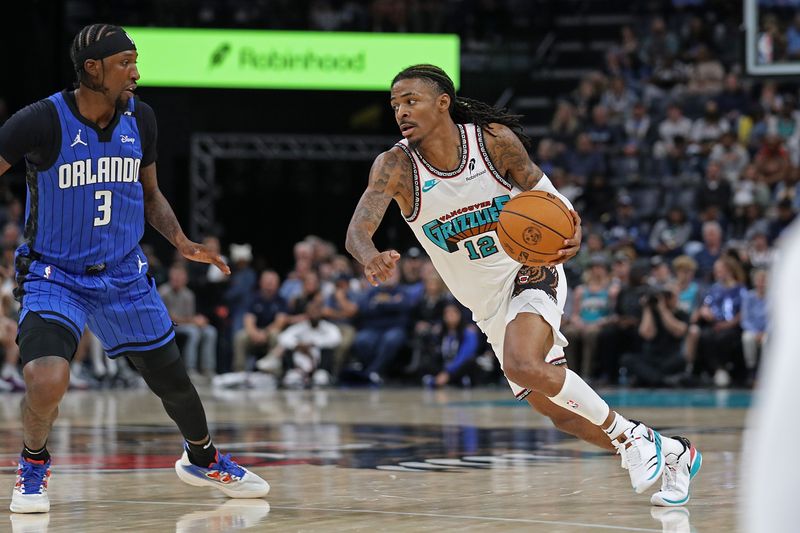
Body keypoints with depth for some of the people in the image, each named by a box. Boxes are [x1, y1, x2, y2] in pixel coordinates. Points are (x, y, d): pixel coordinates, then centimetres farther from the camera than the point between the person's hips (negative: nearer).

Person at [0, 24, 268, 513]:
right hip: (55, 275, -5)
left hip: (124, 273, 5)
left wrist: (182, 241, -3)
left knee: (172, 377, 14)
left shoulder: (139, 118, -2)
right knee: (47, 380, -26)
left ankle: (203, 458, 44)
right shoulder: (42, 122, -19)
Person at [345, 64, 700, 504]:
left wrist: (569, 233, -22)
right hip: (488, 307, 4)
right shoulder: (396, 165, -13)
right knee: (560, 413, 7)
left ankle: (630, 435, -13)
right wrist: (371, 259, -50)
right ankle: (670, 454, 26)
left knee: (523, 366, -33)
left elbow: (540, 191, 0)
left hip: (531, 273, -4)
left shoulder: (495, 139, -14)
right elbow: (357, 231, -26)